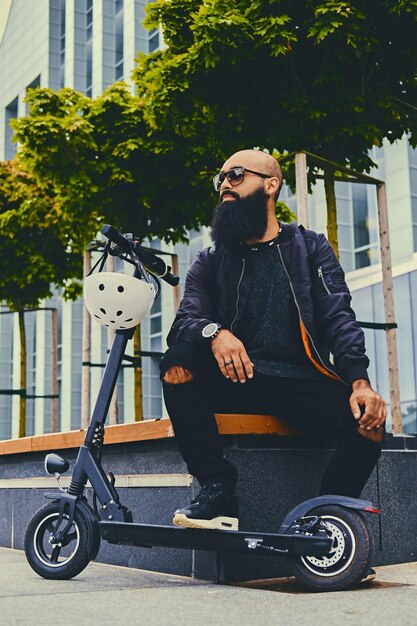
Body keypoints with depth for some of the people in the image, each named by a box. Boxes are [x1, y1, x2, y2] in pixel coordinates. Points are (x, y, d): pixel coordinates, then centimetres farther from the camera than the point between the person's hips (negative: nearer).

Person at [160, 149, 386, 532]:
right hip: (236, 382, 1)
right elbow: (186, 320, -1)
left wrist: (359, 380, -20)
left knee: (369, 420, -27)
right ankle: (217, 490, -20)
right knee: (178, 363, -27)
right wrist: (215, 333, -27)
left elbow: (339, 320, -1)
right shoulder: (211, 262, 14)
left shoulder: (311, 248, 11)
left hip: (303, 382, -1)